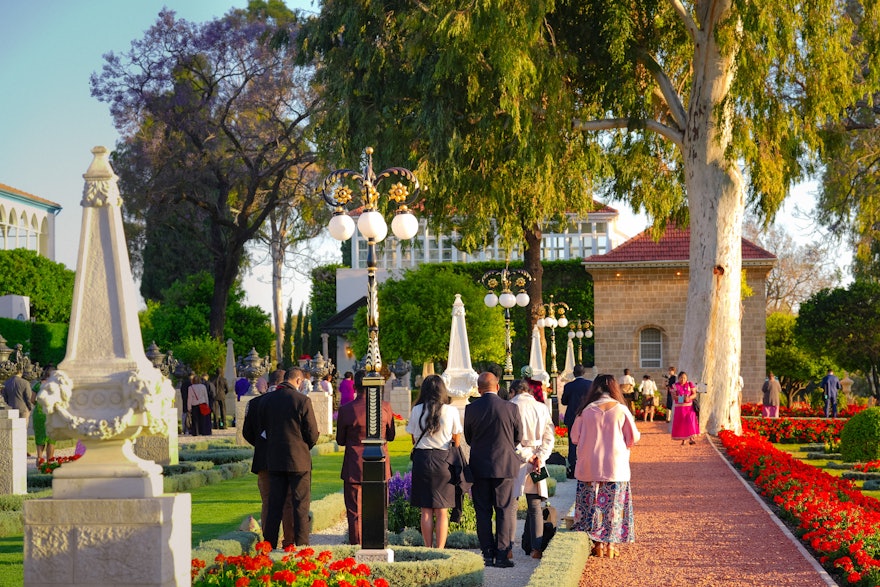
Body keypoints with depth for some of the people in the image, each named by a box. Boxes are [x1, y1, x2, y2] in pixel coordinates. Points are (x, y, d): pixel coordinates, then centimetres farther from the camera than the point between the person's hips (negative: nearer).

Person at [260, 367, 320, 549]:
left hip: (274, 460, 5)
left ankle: (269, 545, 12)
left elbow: (263, 428, 9)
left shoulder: (267, 401, 2)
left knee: (274, 505, 11)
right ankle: (301, 545, 1)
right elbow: (313, 434, -9)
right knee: (301, 505, 2)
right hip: (299, 459, -4)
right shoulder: (302, 400, -12)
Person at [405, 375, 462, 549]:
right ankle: (439, 551, 1)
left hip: (422, 459, 1)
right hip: (444, 461, -1)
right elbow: (456, 441, 3)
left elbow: (414, 440, 7)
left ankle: (428, 549, 10)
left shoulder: (416, 410, -1)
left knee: (426, 511, 8)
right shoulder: (451, 411, -4)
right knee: (442, 512, 4)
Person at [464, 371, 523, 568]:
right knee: (505, 510, 5)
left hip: (479, 467, 1)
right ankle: (502, 554, 1)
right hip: (505, 465, -1)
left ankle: (487, 554, 7)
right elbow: (518, 437, 5)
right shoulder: (510, 408, -7)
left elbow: (468, 438, 5)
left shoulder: (471, 409, -5)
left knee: (483, 512, 7)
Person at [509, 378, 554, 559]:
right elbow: (549, 436, 2)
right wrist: (540, 457, -5)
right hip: (536, 461, 4)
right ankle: (537, 548, 5)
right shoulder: (542, 408, 7)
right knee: (535, 506, 9)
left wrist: (525, 455, -8)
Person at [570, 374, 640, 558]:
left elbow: (575, 437, 4)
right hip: (616, 466, 0)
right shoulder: (621, 410, -7)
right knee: (614, 506, 9)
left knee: (593, 504, 9)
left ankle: (598, 545, 10)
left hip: (590, 466, 0)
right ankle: (611, 545, 10)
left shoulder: (586, 410, -6)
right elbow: (634, 438, 1)